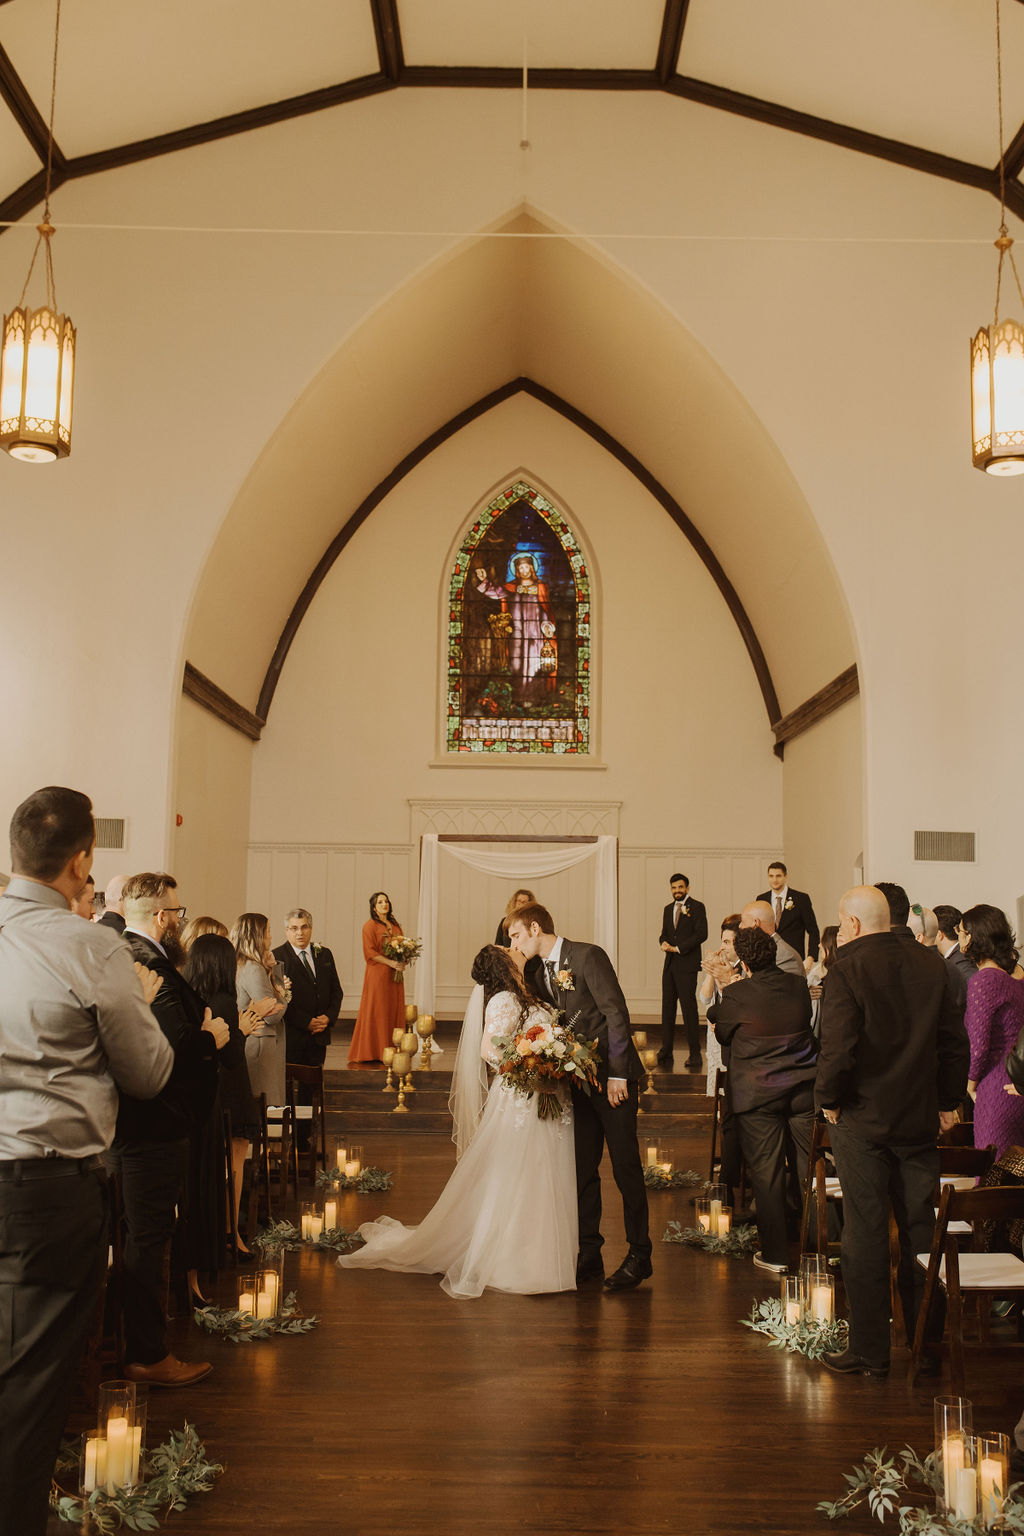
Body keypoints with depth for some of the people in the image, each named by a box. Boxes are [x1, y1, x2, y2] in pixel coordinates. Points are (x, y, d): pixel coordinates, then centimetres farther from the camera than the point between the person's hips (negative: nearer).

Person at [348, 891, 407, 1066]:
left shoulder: (395, 925, 17)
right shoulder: (370, 925, -2)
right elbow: (370, 952, -9)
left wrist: (403, 961, -1)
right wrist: (392, 963, -16)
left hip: (395, 974, 6)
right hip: (378, 974, -6)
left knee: (395, 1011, 2)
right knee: (377, 1011, -6)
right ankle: (372, 1053, -2)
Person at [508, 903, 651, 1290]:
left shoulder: (587, 956, -11)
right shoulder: (539, 972, 12)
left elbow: (616, 1013, -15)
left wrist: (617, 1074, -18)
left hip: (612, 1076, -7)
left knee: (626, 1167, -2)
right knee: (581, 1169, 9)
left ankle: (639, 1256, 8)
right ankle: (588, 1255, 18)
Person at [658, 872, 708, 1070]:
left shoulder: (697, 907, -2)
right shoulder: (668, 909, 18)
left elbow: (701, 933, -10)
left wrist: (678, 948, -13)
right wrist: (664, 942, -3)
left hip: (687, 965, -6)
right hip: (669, 965, 6)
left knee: (689, 1008, -7)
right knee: (667, 1007, 6)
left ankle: (694, 1053, -2)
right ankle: (666, 1052, 11)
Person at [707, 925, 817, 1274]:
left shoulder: (737, 994, -11)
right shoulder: (798, 985, 1)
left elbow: (723, 1034, 4)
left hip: (758, 1094, -3)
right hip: (805, 1088, 3)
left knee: (766, 1173, 5)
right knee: (812, 1167, 12)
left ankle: (775, 1255, 11)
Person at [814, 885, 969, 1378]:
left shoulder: (848, 968, -14)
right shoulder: (930, 964, 4)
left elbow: (838, 1047, -21)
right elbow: (956, 1042, 8)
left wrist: (828, 1099, -6)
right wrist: (948, 1102, 17)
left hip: (862, 1117, -5)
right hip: (920, 1117, 5)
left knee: (865, 1232, 2)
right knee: (920, 1228, 12)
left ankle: (869, 1350, 9)